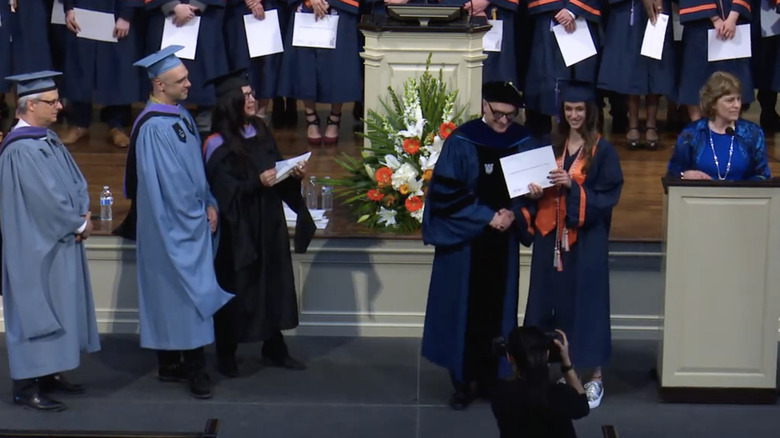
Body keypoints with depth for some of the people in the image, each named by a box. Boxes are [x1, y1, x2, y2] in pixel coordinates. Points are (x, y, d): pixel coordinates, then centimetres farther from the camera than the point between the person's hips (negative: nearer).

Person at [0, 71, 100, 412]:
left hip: (60, 241, 10)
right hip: (36, 245, -10)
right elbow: (45, 198, -23)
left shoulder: (49, 140, 10)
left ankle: (49, 373, 24)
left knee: (58, 307, 14)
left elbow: (75, 181, 12)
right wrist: (79, 224, -11)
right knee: (34, 310, -4)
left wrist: (82, 215, -5)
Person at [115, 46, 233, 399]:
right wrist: (197, 212, -11)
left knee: (172, 294, 13)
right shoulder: (152, 126, -19)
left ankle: (170, 364, 19)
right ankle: (194, 369, 0)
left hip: (193, 220, 9)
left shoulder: (181, 115, 9)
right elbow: (160, 181, -19)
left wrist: (209, 204, 4)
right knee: (185, 292, -5)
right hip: (172, 224, -9)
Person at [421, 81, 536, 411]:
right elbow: (446, 192, -10)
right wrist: (487, 216, -15)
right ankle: (465, 381, 8)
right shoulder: (461, 142, -7)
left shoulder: (522, 142, 3)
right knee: (465, 311, 0)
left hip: (503, 243, 3)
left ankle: (492, 377, 16)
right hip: (465, 242, -3)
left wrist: (513, 213, -12)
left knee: (498, 311, 6)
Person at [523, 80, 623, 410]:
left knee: (586, 301, -1)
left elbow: (609, 196, -10)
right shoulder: (552, 145, 9)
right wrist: (537, 192, -7)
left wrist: (573, 186, -21)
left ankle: (595, 376, 7)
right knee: (552, 299, 7)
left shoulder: (602, 150, -6)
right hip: (551, 236, 5)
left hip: (586, 239, -5)